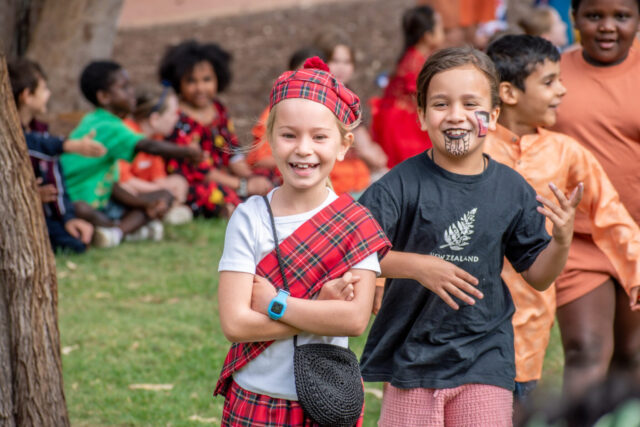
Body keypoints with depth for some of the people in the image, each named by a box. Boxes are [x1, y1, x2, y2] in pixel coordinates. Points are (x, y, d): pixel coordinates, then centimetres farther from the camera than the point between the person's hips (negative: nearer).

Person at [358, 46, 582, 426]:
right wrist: (418, 265, -25)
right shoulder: (404, 184, -8)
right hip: (411, 357, -1)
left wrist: (562, 241, -13)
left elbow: (538, 276, 7)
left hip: (484, 360, 2)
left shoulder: (513, 190, 1)